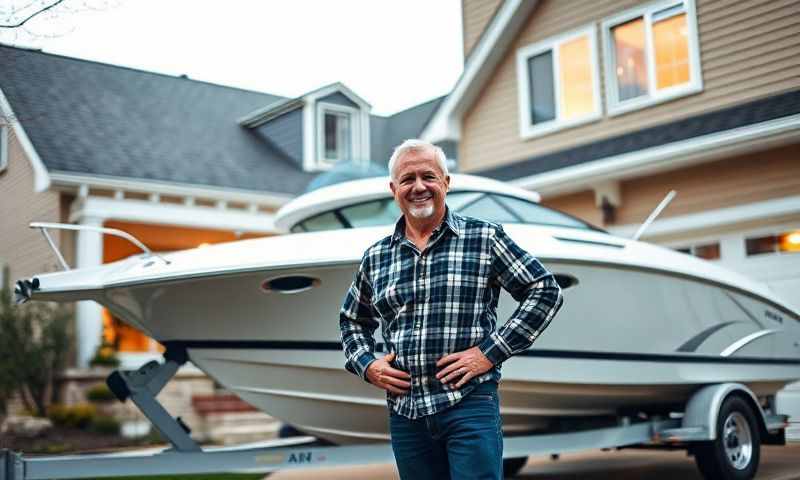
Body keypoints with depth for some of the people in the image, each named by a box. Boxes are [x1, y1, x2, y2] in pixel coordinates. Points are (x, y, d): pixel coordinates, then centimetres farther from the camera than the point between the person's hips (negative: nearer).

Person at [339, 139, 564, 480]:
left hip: (470, 404, -4)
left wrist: (491, 353, -9)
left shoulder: (484, 238, -1)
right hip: (404, 411, 4)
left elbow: (545, 291, -2)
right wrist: (367, 365, 5)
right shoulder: (375, 257, 10)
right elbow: (352, 320, 24)